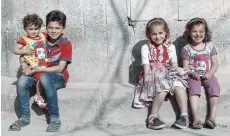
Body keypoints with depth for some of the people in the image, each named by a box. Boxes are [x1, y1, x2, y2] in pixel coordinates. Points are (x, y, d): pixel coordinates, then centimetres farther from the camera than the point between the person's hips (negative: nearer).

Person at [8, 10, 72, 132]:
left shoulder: (66, 44, -8)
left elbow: (60, 68, -14)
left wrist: (39, 69, -22)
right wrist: (26, 66, -12)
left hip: (58, 77, -4)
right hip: (40, 74, 4)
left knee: (45, 77, -39)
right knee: (22, 81, -26)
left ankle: (54, 118, -30)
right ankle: (24, 117, -11)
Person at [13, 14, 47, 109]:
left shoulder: (42, 36, 12)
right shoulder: (24, 40, -3)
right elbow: (15, 50, -4)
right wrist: (25, 51, -13)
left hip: (45, 64, 6)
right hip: (35, 65, -6)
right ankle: (38, 96, -4)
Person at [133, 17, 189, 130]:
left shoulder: (171, 47, 11)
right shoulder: (146, 48, 1)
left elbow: (174, 65, 9)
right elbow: (146, 68, -5)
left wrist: (177, 71, -11)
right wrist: (149, 77, -20)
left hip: (169, 76, 3)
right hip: (153, 77, -3)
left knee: (178, 83, -31)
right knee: (163, 86, -37)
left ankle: (184, 115, -32)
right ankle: (153, 117, -30)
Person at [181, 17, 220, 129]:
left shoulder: (210, 46, 10)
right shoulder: (186, 49, 4)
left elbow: (215, 64, 8)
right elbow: (185, 67, 1)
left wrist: (210, 73, -11)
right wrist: (192, 73, -20)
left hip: (207, 75, 2)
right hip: (193, 76, -2)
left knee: (214, 86, -25)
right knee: (194, 87, -30)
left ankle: (212, 116, -27)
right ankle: (195, 117, -37)